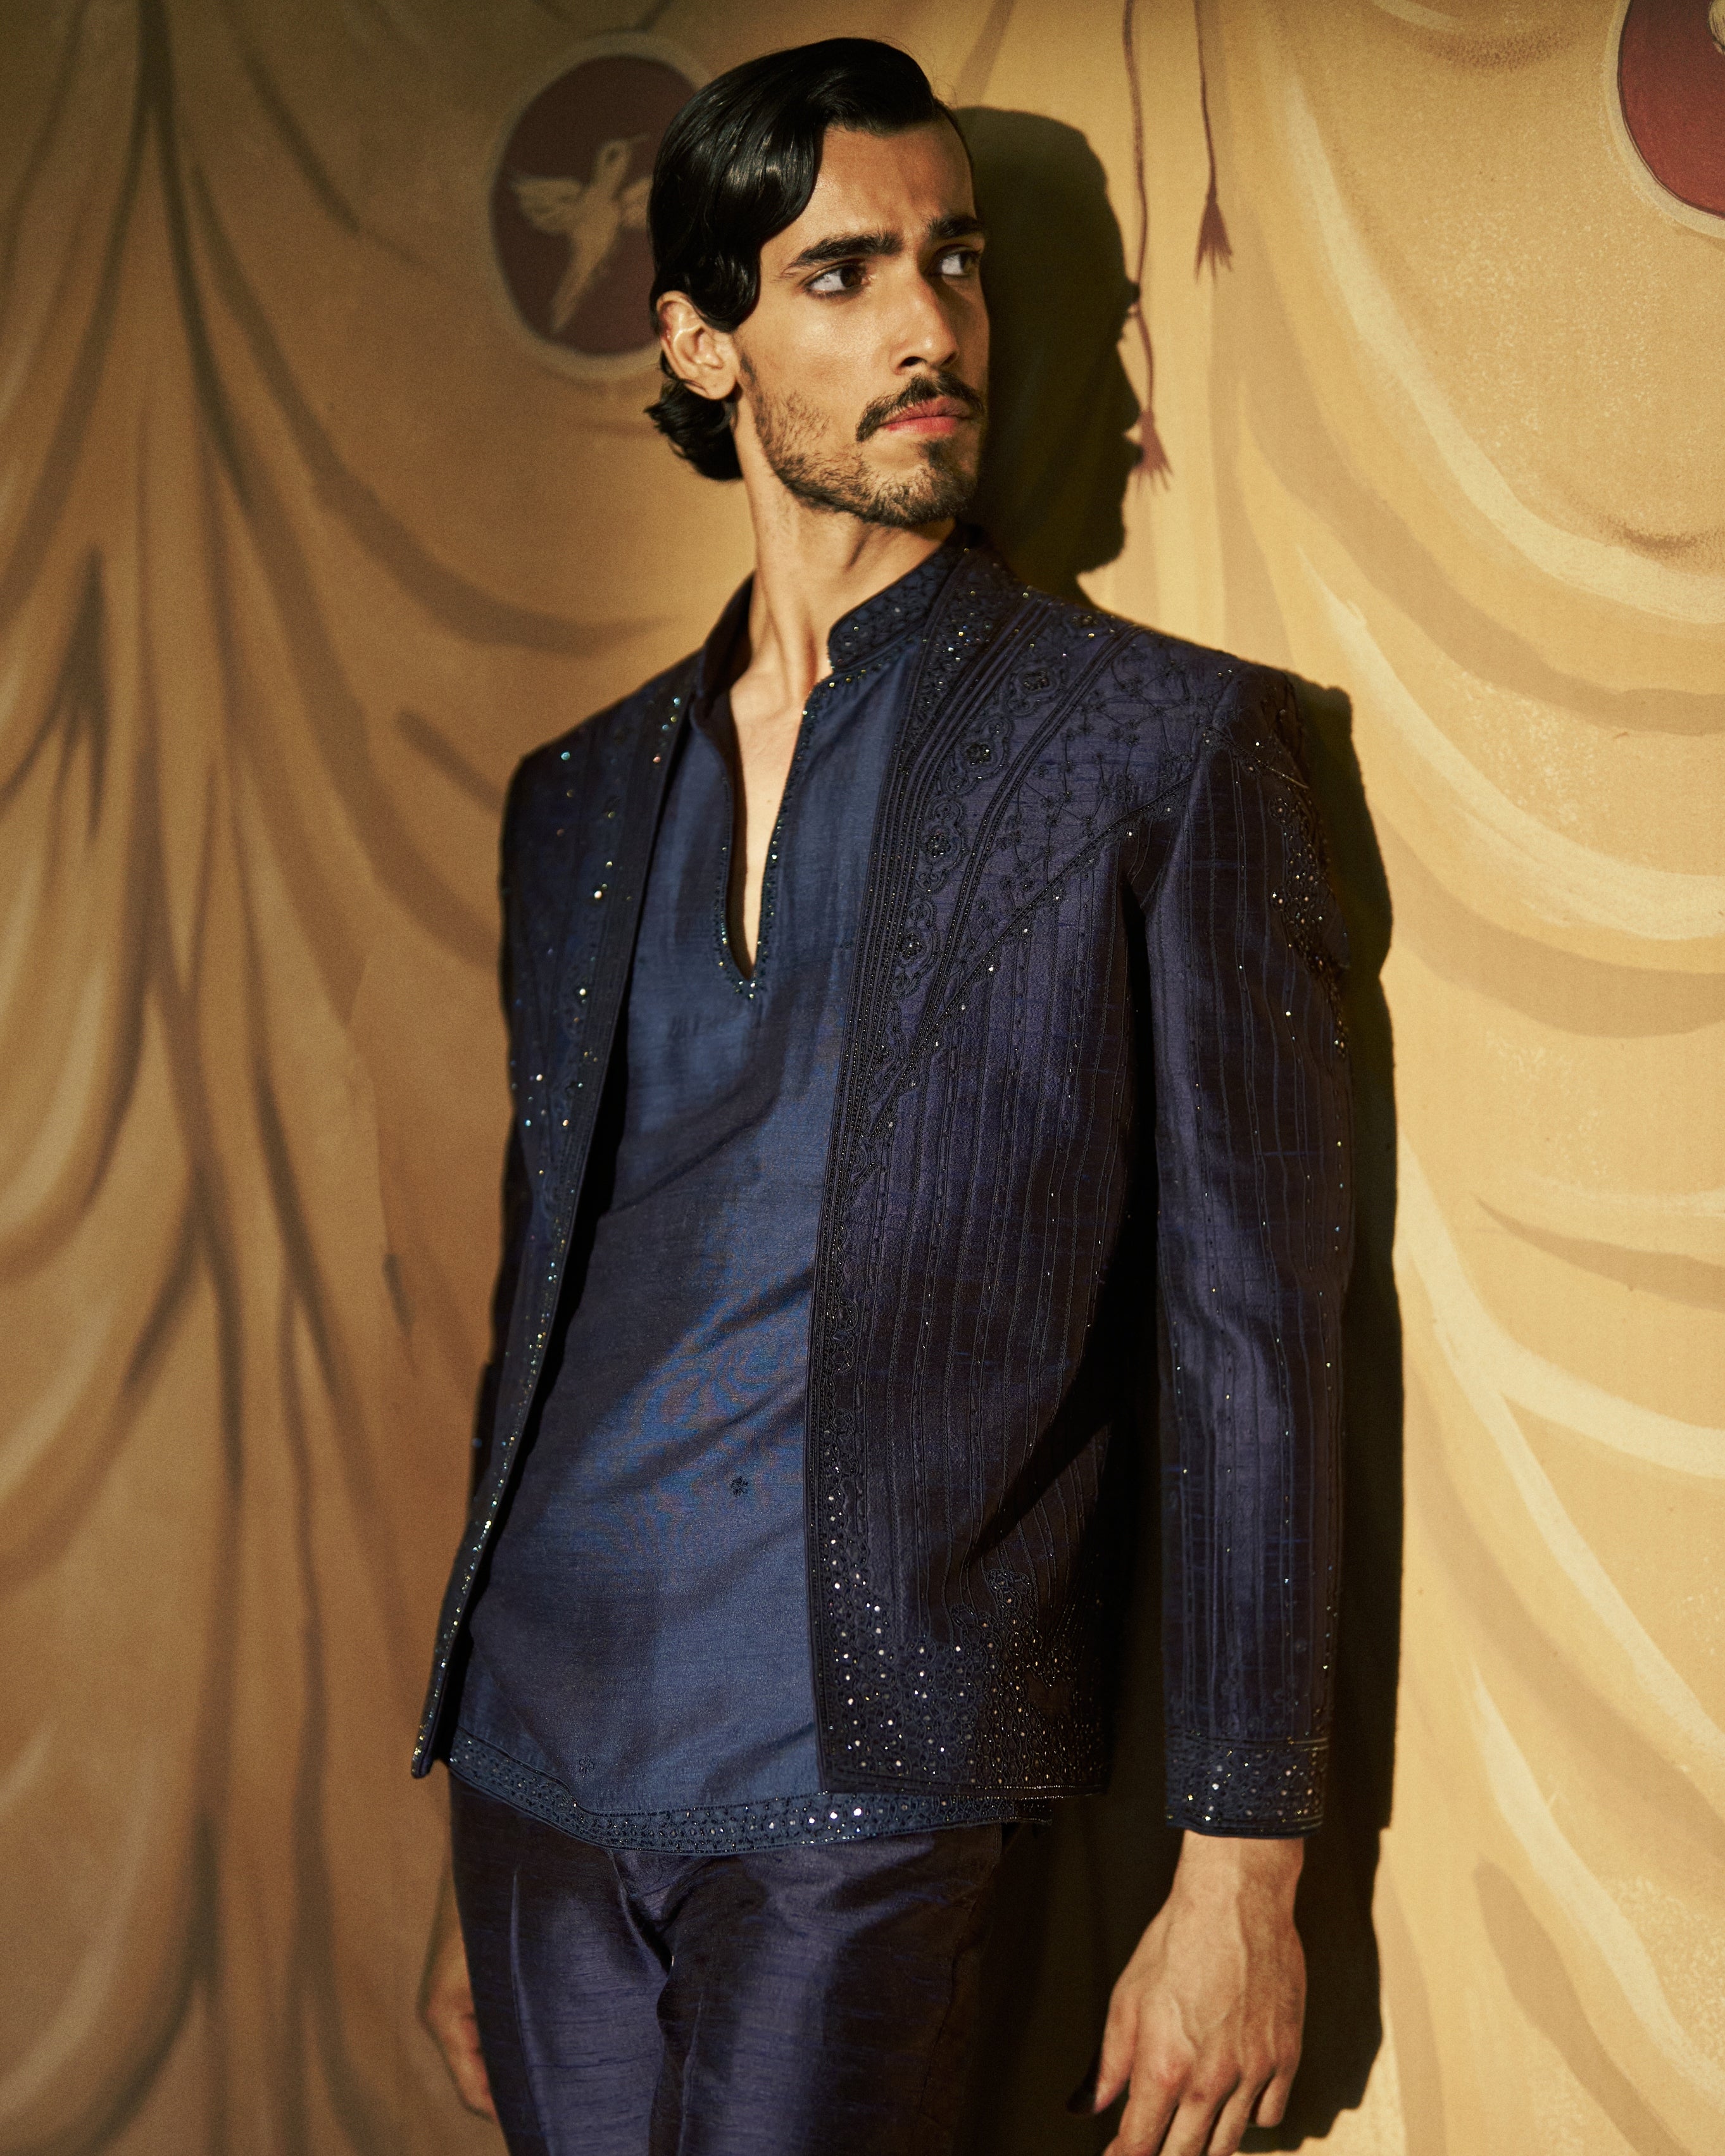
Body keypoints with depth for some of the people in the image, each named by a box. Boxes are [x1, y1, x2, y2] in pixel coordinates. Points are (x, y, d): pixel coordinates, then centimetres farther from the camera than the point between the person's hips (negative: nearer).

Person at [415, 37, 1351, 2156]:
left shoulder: (1163, 745, -1)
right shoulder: (580, 795, 13)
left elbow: (1251, 1329, -3)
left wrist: (1240, 1871, -7)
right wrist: (472, 1860, 18)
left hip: (857, 1769, -4)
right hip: (540, 1744, 5)